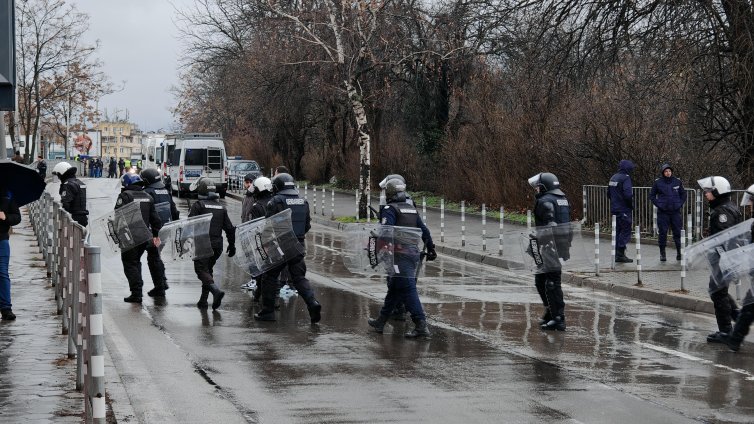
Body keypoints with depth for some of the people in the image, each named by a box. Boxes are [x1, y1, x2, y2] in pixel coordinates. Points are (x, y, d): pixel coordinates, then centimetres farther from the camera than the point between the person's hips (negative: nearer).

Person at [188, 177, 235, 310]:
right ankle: (203, 300, 16)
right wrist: (232, 245, 21)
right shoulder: (221, 207, 14)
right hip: (217, 244, 6)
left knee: (201, 270, -5)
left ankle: (216, 291, -28)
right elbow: (229, 228, 15)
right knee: (208, 269, 17)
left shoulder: (198, 205, -6)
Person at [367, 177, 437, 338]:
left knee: (407, 288, -11)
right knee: (394, 287, 17)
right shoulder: (412, 210, 17)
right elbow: (424, 230, 21)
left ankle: (421, 326, -18)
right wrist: (431, 249, 29)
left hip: (400, 253, -8)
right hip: (413, 252, 8)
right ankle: (380, 321, 27)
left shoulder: (390, 209, -6)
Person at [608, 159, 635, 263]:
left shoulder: (613, 178, 13)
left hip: (614, 209, 9)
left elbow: (608, 193, 19)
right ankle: (620, 254, -8)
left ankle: (617, 254, 15)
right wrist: (632, 205, -9)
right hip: (624, 210, -9)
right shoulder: (625, 178, -14)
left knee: (617, 231, 13)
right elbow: (628, 194, -23)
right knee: (626, 231, -4)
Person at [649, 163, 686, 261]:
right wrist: (658, 204, -4)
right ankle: (662, 253, 8)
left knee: (677, 232, 3)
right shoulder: (657, 183, -1)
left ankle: (679, 252, 12)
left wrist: (680, 204, 3)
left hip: (675, 212, 1)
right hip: (663, 212, -1)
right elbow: (652, 195, 7)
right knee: (662, 232, 0)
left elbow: (683, 194, 16)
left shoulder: (677, 182, 5)